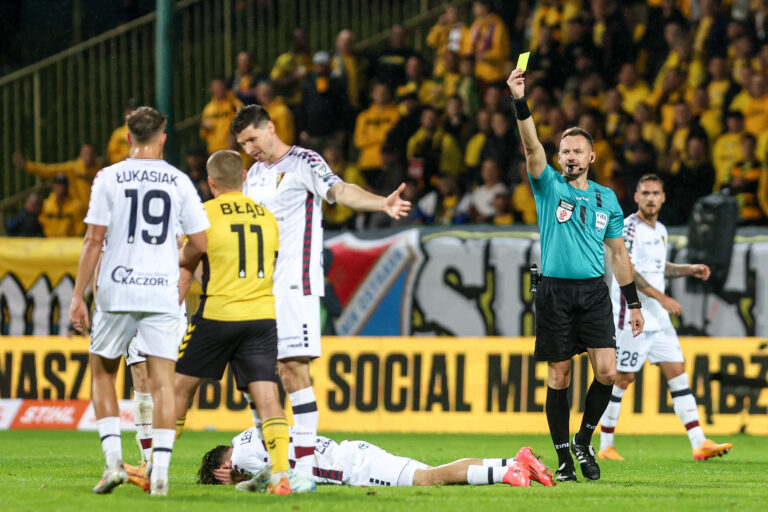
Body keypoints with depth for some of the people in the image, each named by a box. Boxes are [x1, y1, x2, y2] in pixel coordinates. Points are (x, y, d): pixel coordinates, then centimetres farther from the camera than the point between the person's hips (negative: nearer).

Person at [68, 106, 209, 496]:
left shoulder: (109, 178, -1)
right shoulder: (178, 181, 3)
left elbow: (93, 241, -3)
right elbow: (202, 242, 4)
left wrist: (78, 296, 2)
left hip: (116, 292, -1)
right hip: (162, 292, 1)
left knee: (102, 373, 15)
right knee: (162, 381, 2)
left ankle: (113, 460, 3)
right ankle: (160, 473, -6)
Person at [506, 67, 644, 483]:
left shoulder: (607, 198, 12)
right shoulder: (549, 187, 4)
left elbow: (618, 253, 16)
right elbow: (532, 147, -12)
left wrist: (633, 303, 13)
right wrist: (520, 101, -27)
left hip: (594, 293, 2)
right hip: (555, 292, -2)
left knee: (606, 371, -12)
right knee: (558, 377, -1)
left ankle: (584, 439, 9)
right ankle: (563, 456, 6)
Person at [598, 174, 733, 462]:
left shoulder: (660, 231, 15)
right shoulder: (628, 227, -11)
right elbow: (626, 270, -20)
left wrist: (690, 270, 16)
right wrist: (661, 297, -24)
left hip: (658, 318, 8)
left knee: (677, 373, 0)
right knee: (622, 378, -3)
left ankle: (699, 444, -4)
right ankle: (606, 446, 8)